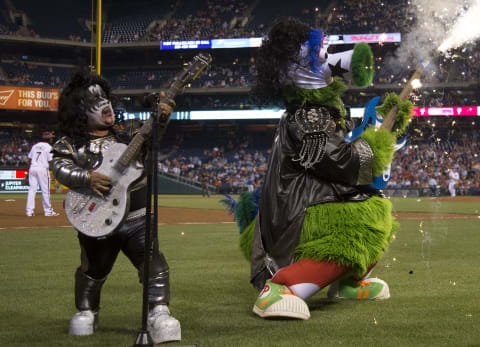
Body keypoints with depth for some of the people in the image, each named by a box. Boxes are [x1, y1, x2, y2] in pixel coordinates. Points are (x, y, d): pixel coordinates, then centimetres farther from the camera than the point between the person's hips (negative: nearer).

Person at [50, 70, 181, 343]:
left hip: (136, 218, 1)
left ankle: (158, 312, -12)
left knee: (154, 265, -15)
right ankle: (86, 312, 36)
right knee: (93, 270, 15)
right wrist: (87, 178, -28)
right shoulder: (70, 143, 3)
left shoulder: (128, 131, 9)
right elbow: (61, 168, -12)